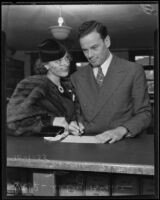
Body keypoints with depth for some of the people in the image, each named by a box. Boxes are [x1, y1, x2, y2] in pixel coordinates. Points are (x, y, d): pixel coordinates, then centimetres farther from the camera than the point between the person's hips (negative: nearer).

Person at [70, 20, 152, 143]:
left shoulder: (133, 71, 0)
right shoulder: (77, 77, 11)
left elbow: (144, 114, 0)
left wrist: (121, 130, -16)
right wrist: (74, 125, -5)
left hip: (122, 145, -1)